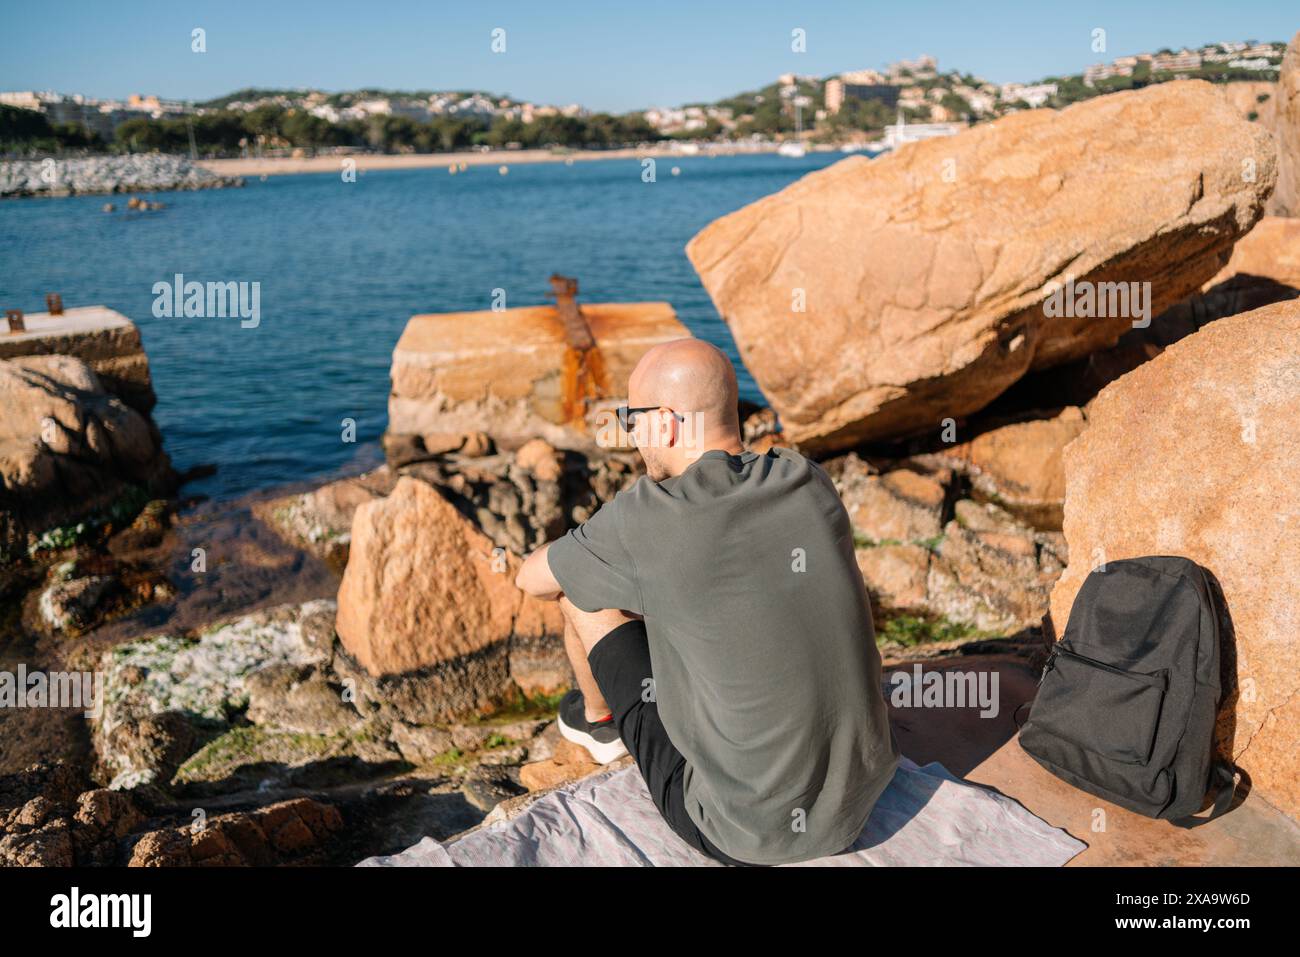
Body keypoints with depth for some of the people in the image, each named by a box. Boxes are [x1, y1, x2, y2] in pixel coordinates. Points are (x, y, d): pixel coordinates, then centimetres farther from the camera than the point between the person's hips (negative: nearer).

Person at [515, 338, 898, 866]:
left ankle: (599, 719, 42)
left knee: (584, 597, 8)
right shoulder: (811, 483, -4)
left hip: (744, 835, -5)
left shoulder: (644, 517, -19)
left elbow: (532, 578, 1)